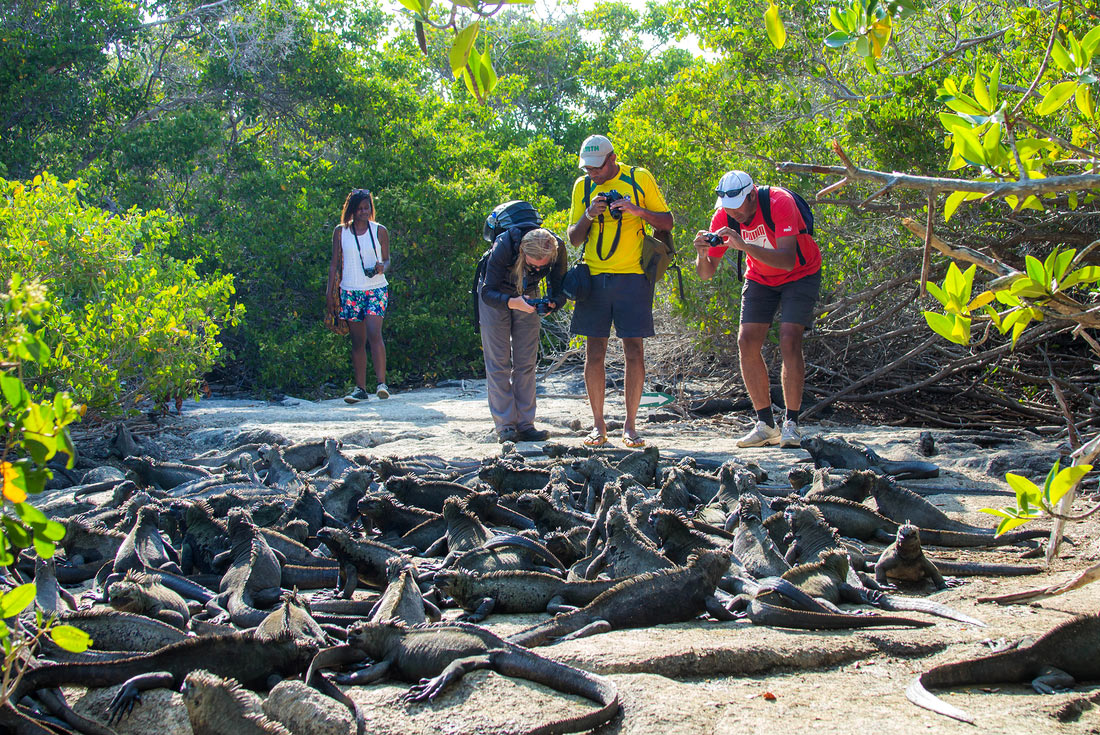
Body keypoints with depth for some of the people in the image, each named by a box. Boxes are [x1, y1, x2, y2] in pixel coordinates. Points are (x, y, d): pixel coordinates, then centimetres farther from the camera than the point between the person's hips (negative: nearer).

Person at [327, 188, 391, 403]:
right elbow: (334, 262, 10)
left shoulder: (380, 231, 5)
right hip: (350, 291, 2)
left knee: (374, 333, -19)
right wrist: (330, 290, 3)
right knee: (357, 341, 4)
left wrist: (382, 267, -13)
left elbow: (387, 259, 10)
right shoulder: (341, 231, 7)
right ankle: (360, 388, 8)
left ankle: (382, 383, -20)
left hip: (376, 290, -2)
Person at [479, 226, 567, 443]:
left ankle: (525, 424, 2)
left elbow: (558, 289, -16)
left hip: (528, 296, 3)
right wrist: (512, 302, -50)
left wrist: (552, 304, -39)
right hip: (495, 297, -3)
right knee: (498, 362, -6)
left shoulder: (558, 249, -28)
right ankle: (505, 426, -4)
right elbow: (487, 292, -32)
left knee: (526, 363, 0)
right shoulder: (503, 247, -37)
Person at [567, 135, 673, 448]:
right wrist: (588, 216, -9)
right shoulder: (583, 187, 10)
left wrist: (638, 211, -13)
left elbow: (667, 222, 5)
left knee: (634, 351, -3)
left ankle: (630, 425, 5)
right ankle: (598, 425, 9)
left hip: (632, 277, -2)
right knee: (594, 352, 1)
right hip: (594, 277, 2)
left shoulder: (640, 179, 3)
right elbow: (573, 238, 11)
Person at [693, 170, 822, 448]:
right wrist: (702, 254, -36)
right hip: (760, 278, 5)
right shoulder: (723, 217, -16)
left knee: (789, 341, -20)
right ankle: (766, 425, -3)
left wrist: (745, 245, -53)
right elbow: (706, 273, -13)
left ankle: (791, 425, -13)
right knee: (747, 342, -10)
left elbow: (787, 260, -41)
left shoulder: (779, 202, -31)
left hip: (800, 275, -5)